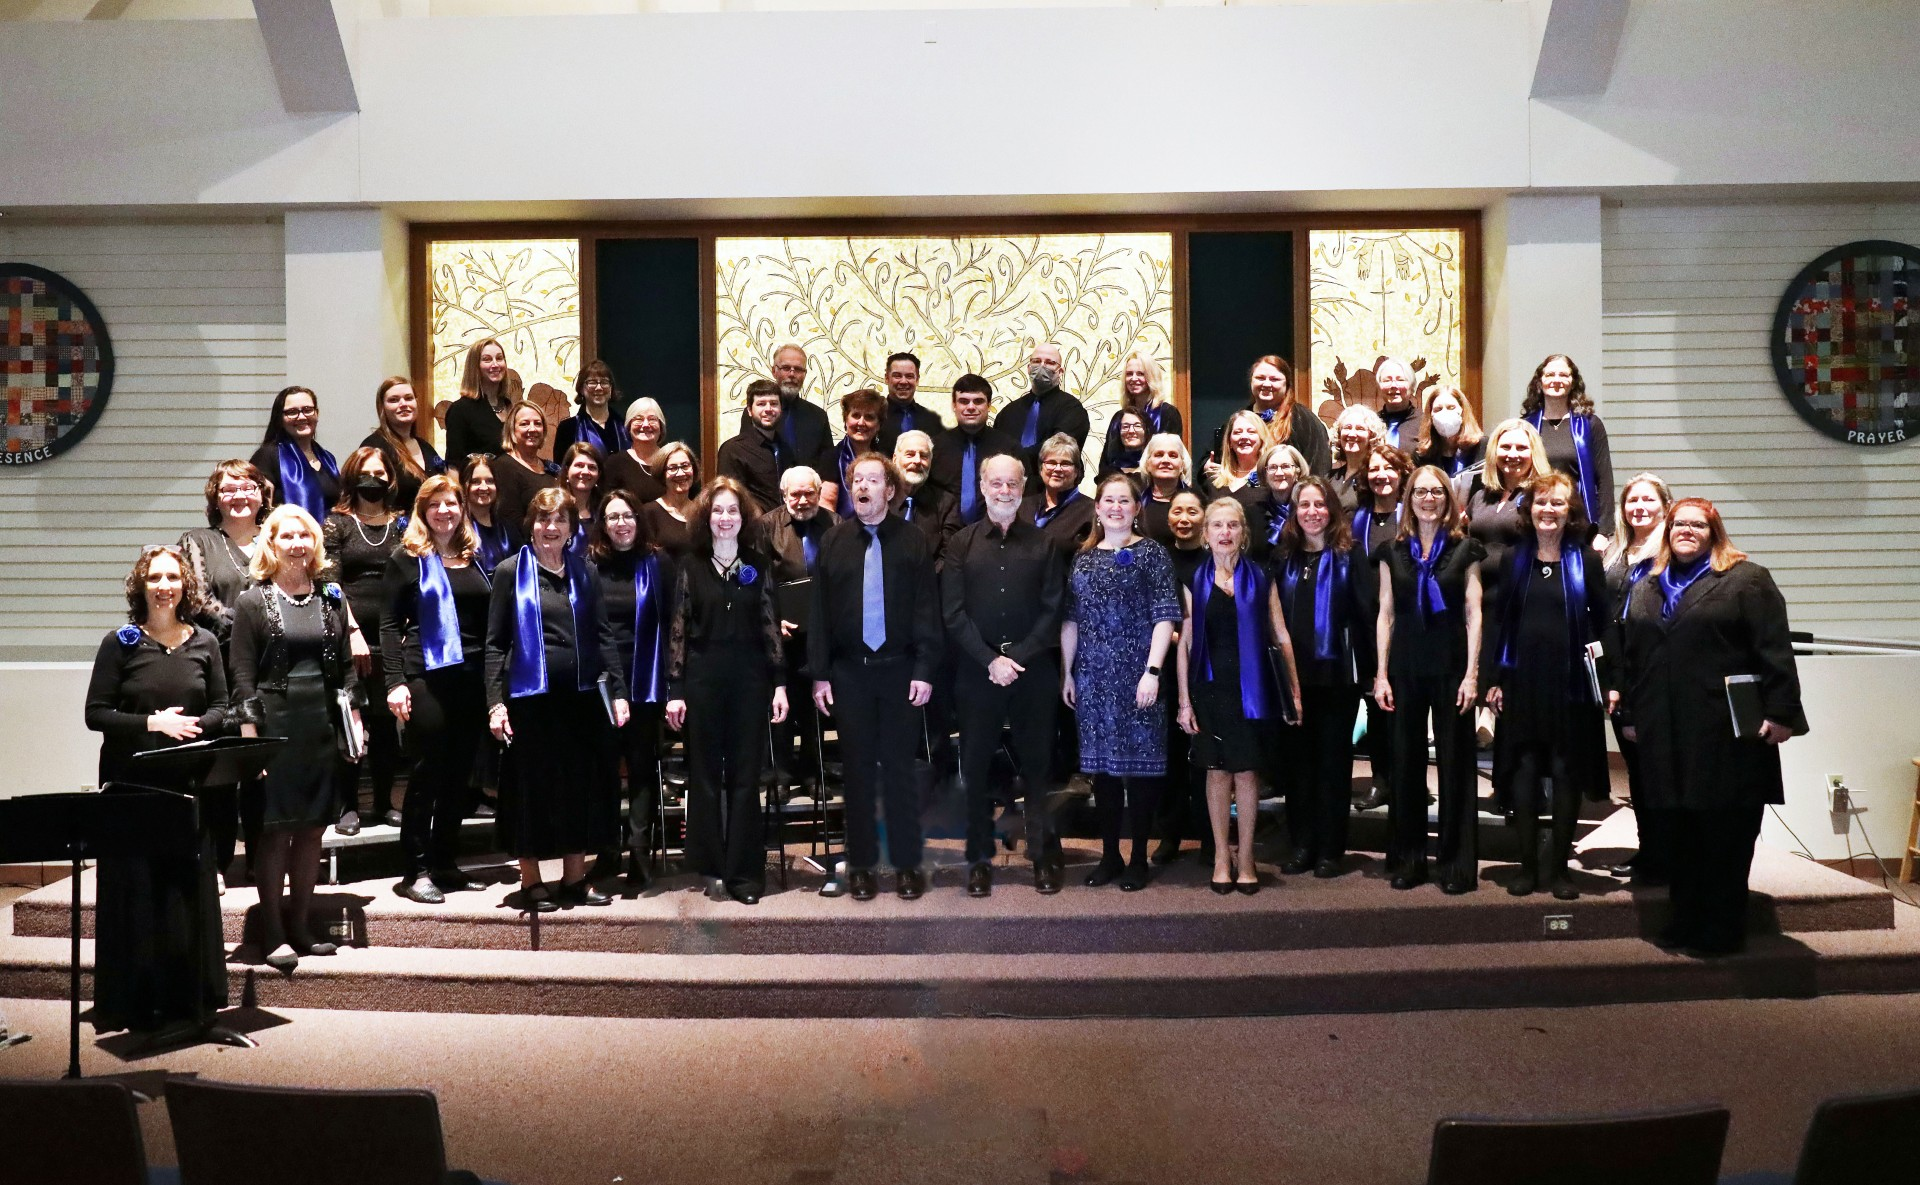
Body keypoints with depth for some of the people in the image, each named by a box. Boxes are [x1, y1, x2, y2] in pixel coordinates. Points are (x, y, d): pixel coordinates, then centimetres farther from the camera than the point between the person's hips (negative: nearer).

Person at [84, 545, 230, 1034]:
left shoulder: (204, 642, 6)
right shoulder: (120, 643, -2)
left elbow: (221, 708, 9)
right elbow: (96, 713, -4)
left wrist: (194, 726, -11)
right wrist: (153, 723, -16)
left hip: (189, 782, 2)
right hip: (131, 782, -2)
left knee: (191, 886, 6)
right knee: (136, 888, 1)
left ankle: (189, 999, 18)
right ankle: (135, 1003, 12)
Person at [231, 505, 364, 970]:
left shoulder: (331, 598, 10)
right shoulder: (253, 601, -1)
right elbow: (243, 675, -5)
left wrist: (354, 720, 6)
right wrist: (249, 735, -11)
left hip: (322, 724, 4)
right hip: (274, 723, -4)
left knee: (312, 828, 8)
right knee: (275, 829, -1)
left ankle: (298, 926, 19)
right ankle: (272, 934, 8)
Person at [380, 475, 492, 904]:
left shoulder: (473, 559, 15)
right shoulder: (407, 558, 0)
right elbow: (389, 624, -4)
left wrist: (495, 681, 11)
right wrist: (394, 682, -13)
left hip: (471, 677, 5)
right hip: (427, 676, -5)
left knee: (459, 773, 9)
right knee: (426, 773, -2)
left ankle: (444, 863, 19)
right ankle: (416, 869, 6)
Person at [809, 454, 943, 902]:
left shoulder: (912, 541, -1)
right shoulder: (833, 542, 3)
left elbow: (928, 610, -2)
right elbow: (819, 611, 3)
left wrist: (924, 670, -8)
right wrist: (819, 674, 0)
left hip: (899, 669, -1)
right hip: (848, 671, 1)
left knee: (899, 767, 6)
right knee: (857, 768, 8)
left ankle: (908, 863, 15)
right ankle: (860, 864, 18)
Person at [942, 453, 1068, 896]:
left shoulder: (1043, 545, 6)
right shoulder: (961, 545, 5)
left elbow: (1053, 610, 0)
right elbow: (953, 612, -1)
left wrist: (1017, 658, -10)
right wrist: (991, 660, -11)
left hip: (1033, 672, 0)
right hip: (977, 673, 0)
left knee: (1037, 765, 5)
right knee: (977, 768, 5)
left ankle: (1044, 855, 16)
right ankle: (980, 859, 16)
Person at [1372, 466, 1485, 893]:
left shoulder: (1465, 549, 3)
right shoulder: (1393, 551, 8)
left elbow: (1473, 614, 0)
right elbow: (1385, 614, 7)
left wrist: (1471, 674, -8)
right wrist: (1381, 674, 0)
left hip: (1451, 667, -2)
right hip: (1405, 668, 2)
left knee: (1455, 763, 2)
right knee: (1406, 763, 6)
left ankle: (1456, 864, 11)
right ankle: (1406, 859, 16)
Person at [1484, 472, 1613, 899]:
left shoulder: (1585, 560, 2)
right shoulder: (1515, 559, 6)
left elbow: (1603, 622, 1)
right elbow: (1497, 619, 6)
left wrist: (1608, 680, -6)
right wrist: (1493, 679, -1)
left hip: (1571, 683, -1)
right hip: (1522, 681, 1)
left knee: (1566, 772, 4)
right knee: (1524, 769, 3)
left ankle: (1560, 867, 14)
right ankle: (1527, 865, 13)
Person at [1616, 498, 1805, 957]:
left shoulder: (1747, 580, 0)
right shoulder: (1645, 590, 17)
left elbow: (1775, 650, -7)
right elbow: (1631, 658, 19)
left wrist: (1780, 712, -14)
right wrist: (1630, 715, 16)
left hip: (1727, 735, -4)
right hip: (1665, 737, 5)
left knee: (1726, 835, 2)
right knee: (1681, 834, 8)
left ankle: (1724, 930, 12)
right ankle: (1687, 920, 18)